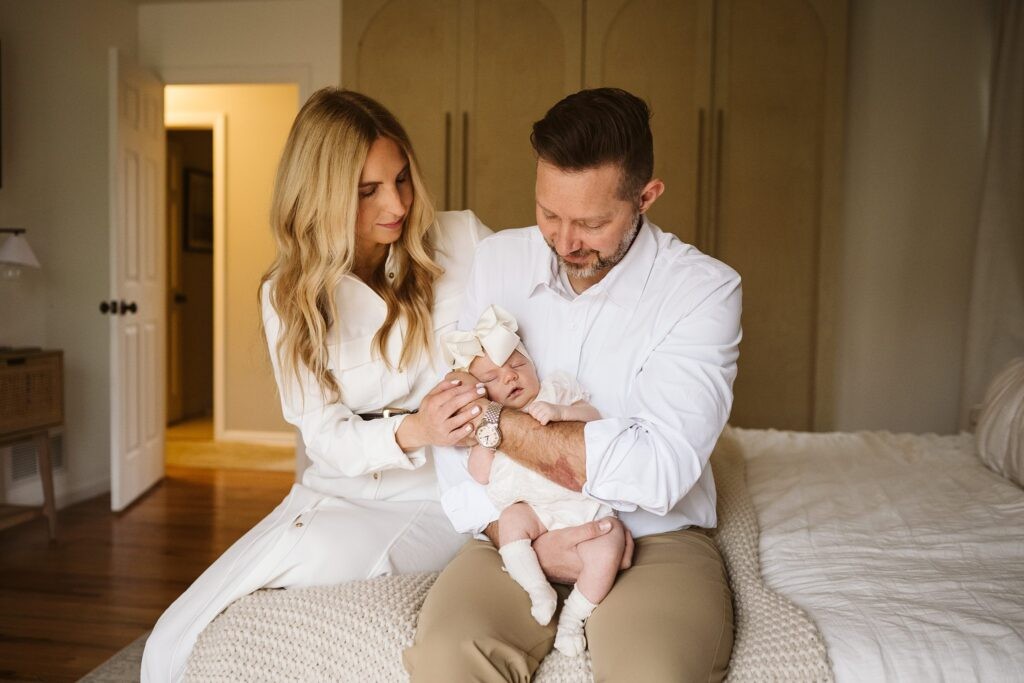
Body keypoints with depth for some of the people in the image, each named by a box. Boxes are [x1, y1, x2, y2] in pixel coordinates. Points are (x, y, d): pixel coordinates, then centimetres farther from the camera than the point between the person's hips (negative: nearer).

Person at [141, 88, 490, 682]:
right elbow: (328, 437, -5)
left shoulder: (463, 241, -5)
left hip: (442, 497, -2)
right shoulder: (289, 295, 1)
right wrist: (411, 432, -27)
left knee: (319, 551, -33)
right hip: (341, 491, 3)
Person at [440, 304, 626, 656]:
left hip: (586, 503, -1)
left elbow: (593, 417, -5)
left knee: (607, 550, -23)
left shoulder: (557, 389, 10)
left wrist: (560, 411, -22)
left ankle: (574, 615, -3)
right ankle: (538, 592, -12)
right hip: (535, 508, 1)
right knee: (511, 520, -28)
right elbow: (481, 474, 2)